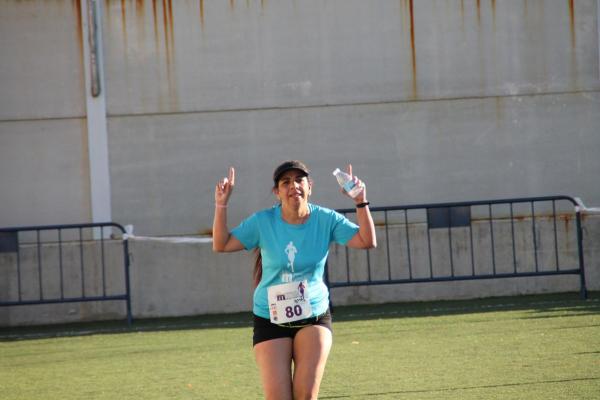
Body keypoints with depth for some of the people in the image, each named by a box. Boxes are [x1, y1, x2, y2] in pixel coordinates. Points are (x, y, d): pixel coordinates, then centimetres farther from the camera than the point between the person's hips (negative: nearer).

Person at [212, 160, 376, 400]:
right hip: (271, 318, 0)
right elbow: (221, 245, -9)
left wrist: (361, 202, -22)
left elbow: (367, 242, -11)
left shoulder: (326, 219, -5)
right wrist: (221, 205, -20)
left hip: (314, 316, 0)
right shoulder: (262, 222, -6)